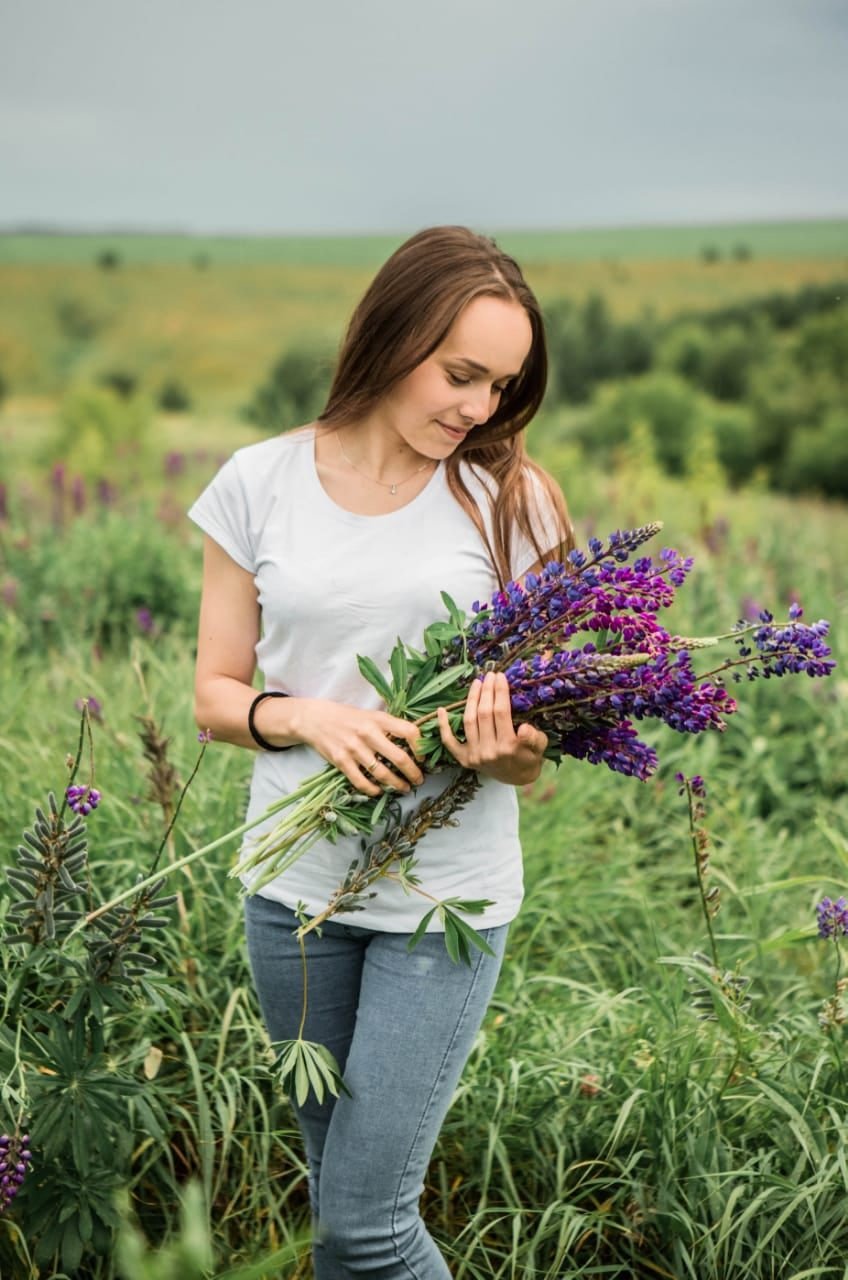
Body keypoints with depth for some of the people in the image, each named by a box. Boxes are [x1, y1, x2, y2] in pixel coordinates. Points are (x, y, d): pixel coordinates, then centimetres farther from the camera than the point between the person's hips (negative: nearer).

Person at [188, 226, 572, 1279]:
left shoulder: (509, 499, -3)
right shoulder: (260, 483, 0)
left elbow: (540, 733, 1)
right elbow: (215, 694, 4)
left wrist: (507, 750, -23)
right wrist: (310, 718, -17)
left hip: (447, 893, -2)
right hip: (296, 884, 2)